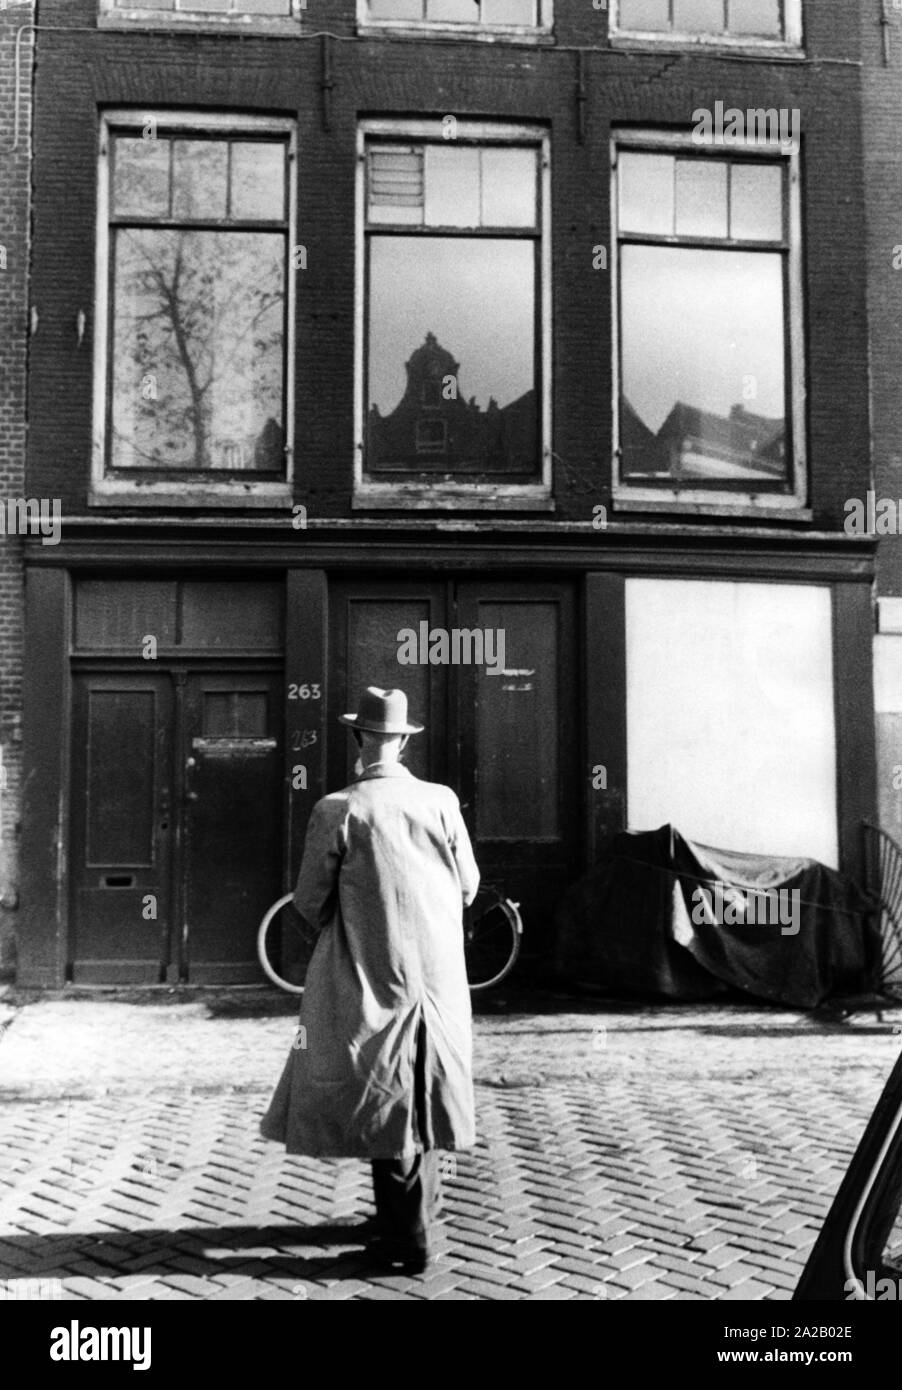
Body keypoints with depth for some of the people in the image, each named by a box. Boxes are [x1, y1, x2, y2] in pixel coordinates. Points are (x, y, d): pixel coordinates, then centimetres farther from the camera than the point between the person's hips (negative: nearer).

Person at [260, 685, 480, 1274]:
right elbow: (468, 886, 5)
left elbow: (310, 901, -6)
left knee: (384, 1100, 6)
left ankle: (409, 1242, 9)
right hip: (439, 973, 3)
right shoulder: (441, 801, -5)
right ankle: (421, 1205, 35)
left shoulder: (337, 810, -13)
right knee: (425, 1092, 19)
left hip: (372, 977, -3)